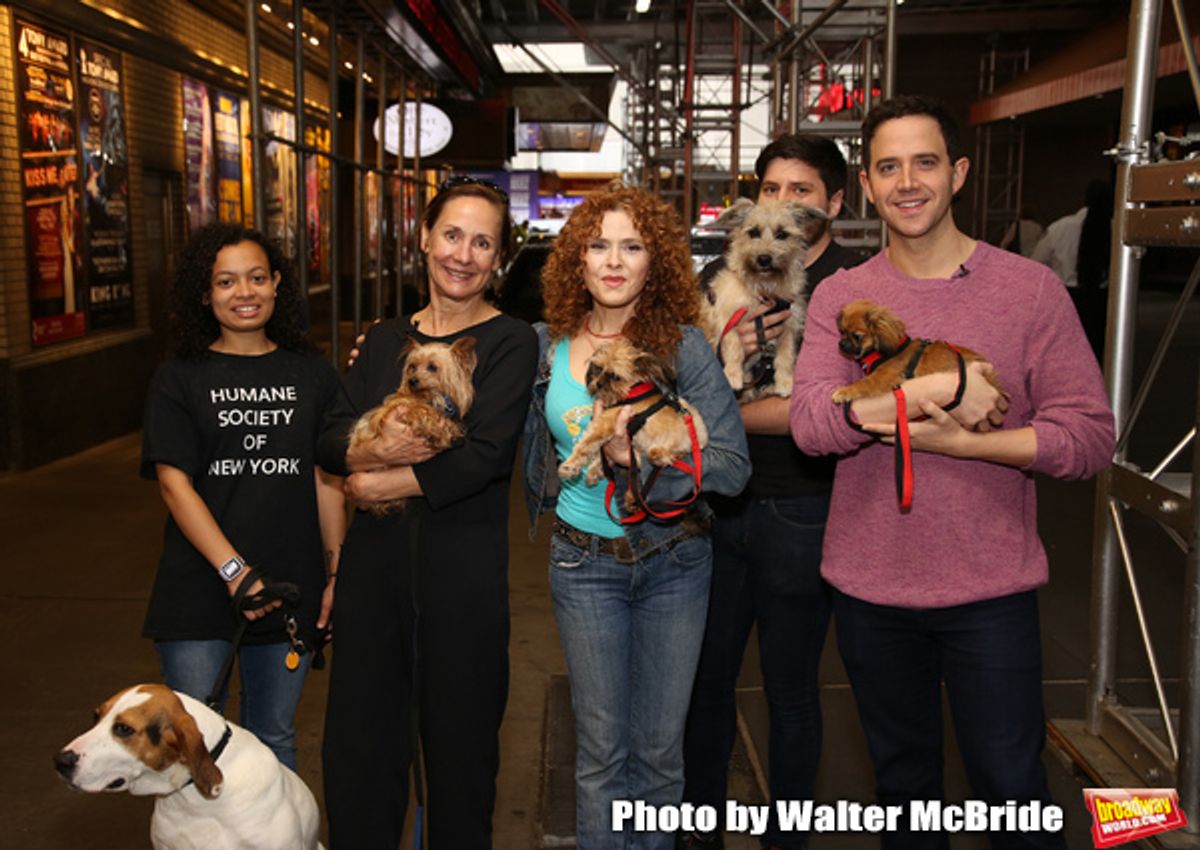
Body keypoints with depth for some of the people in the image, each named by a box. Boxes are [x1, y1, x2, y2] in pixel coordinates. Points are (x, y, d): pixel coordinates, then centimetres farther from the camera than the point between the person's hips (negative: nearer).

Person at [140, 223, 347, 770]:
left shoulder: (312, 376, 7)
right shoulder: (179, 379, 1)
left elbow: (327, 482, 7)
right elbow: (174, 483, -6)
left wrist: (337, 573, 2)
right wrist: (235, 571, -15)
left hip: (290, 590, 2)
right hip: (199, 592, -1)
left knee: (273, 740, 14)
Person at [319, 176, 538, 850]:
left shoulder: (511, 342, -4)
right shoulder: (385, 340, 11)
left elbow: (483, 458, -16)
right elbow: (329, 441, 5)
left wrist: (377, 484, -8)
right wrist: (376, 449, -17)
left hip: (464, 563, -4)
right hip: (375, 557, 5)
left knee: (459, 739, 9)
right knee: (358, 736, 13)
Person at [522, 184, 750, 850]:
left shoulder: (682, 345, -8)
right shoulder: (547, 346, 0)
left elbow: (732, 464, -15)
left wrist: (639, 455, -26)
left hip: (674, 560, -1)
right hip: (585, 562, 1)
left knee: (659, 747, 12)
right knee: (601, 749, 9)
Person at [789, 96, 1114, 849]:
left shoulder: (1031, 289, -5)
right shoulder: (839, 297, -1)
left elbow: (1090, 438, -10)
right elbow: (812, 424, -16)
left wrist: (952, 441, -20)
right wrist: (942, 389, -25)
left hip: (991, 590, -2)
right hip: (870, 588, 2)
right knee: (903, 783, 21)